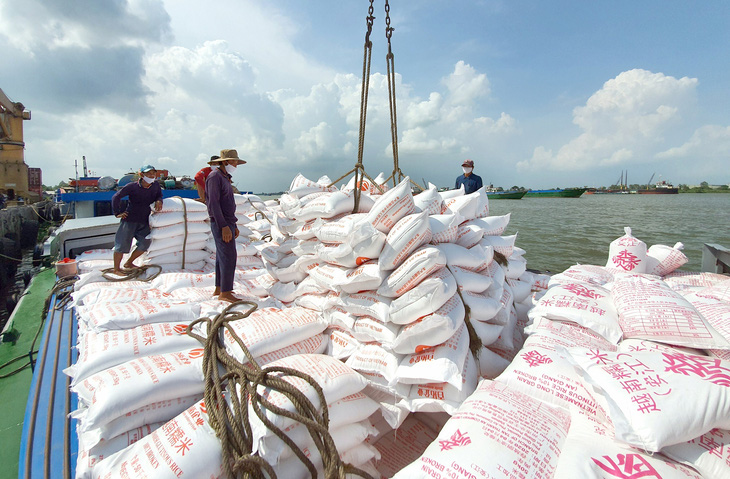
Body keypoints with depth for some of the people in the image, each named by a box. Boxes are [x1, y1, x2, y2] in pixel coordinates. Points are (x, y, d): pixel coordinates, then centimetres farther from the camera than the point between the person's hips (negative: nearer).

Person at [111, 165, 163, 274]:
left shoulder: (156, 185, -1)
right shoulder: (132, 187, -12)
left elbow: (159, 195, 16)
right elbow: (116, 197, -6)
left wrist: (159, 201, -8)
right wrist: (117, 213, -9)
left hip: (144, 222, 5)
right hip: (129, 220, -5)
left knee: (145, 243, 7)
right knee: (123, 243, -2)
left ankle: (129, 263, 28)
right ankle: (116, 269, 14)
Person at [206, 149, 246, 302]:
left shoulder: (224, 178, 19)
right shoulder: (214, 176, -11)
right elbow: (213, 203, -18)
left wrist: (234, 226, 20)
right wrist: (224, 226, -23)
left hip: (227, 223, 10)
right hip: (221, 223, -10)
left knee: (222, 256, 12)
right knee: (229, 256, -11)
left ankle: (219, 289, 19)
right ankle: (225, 293, -6)